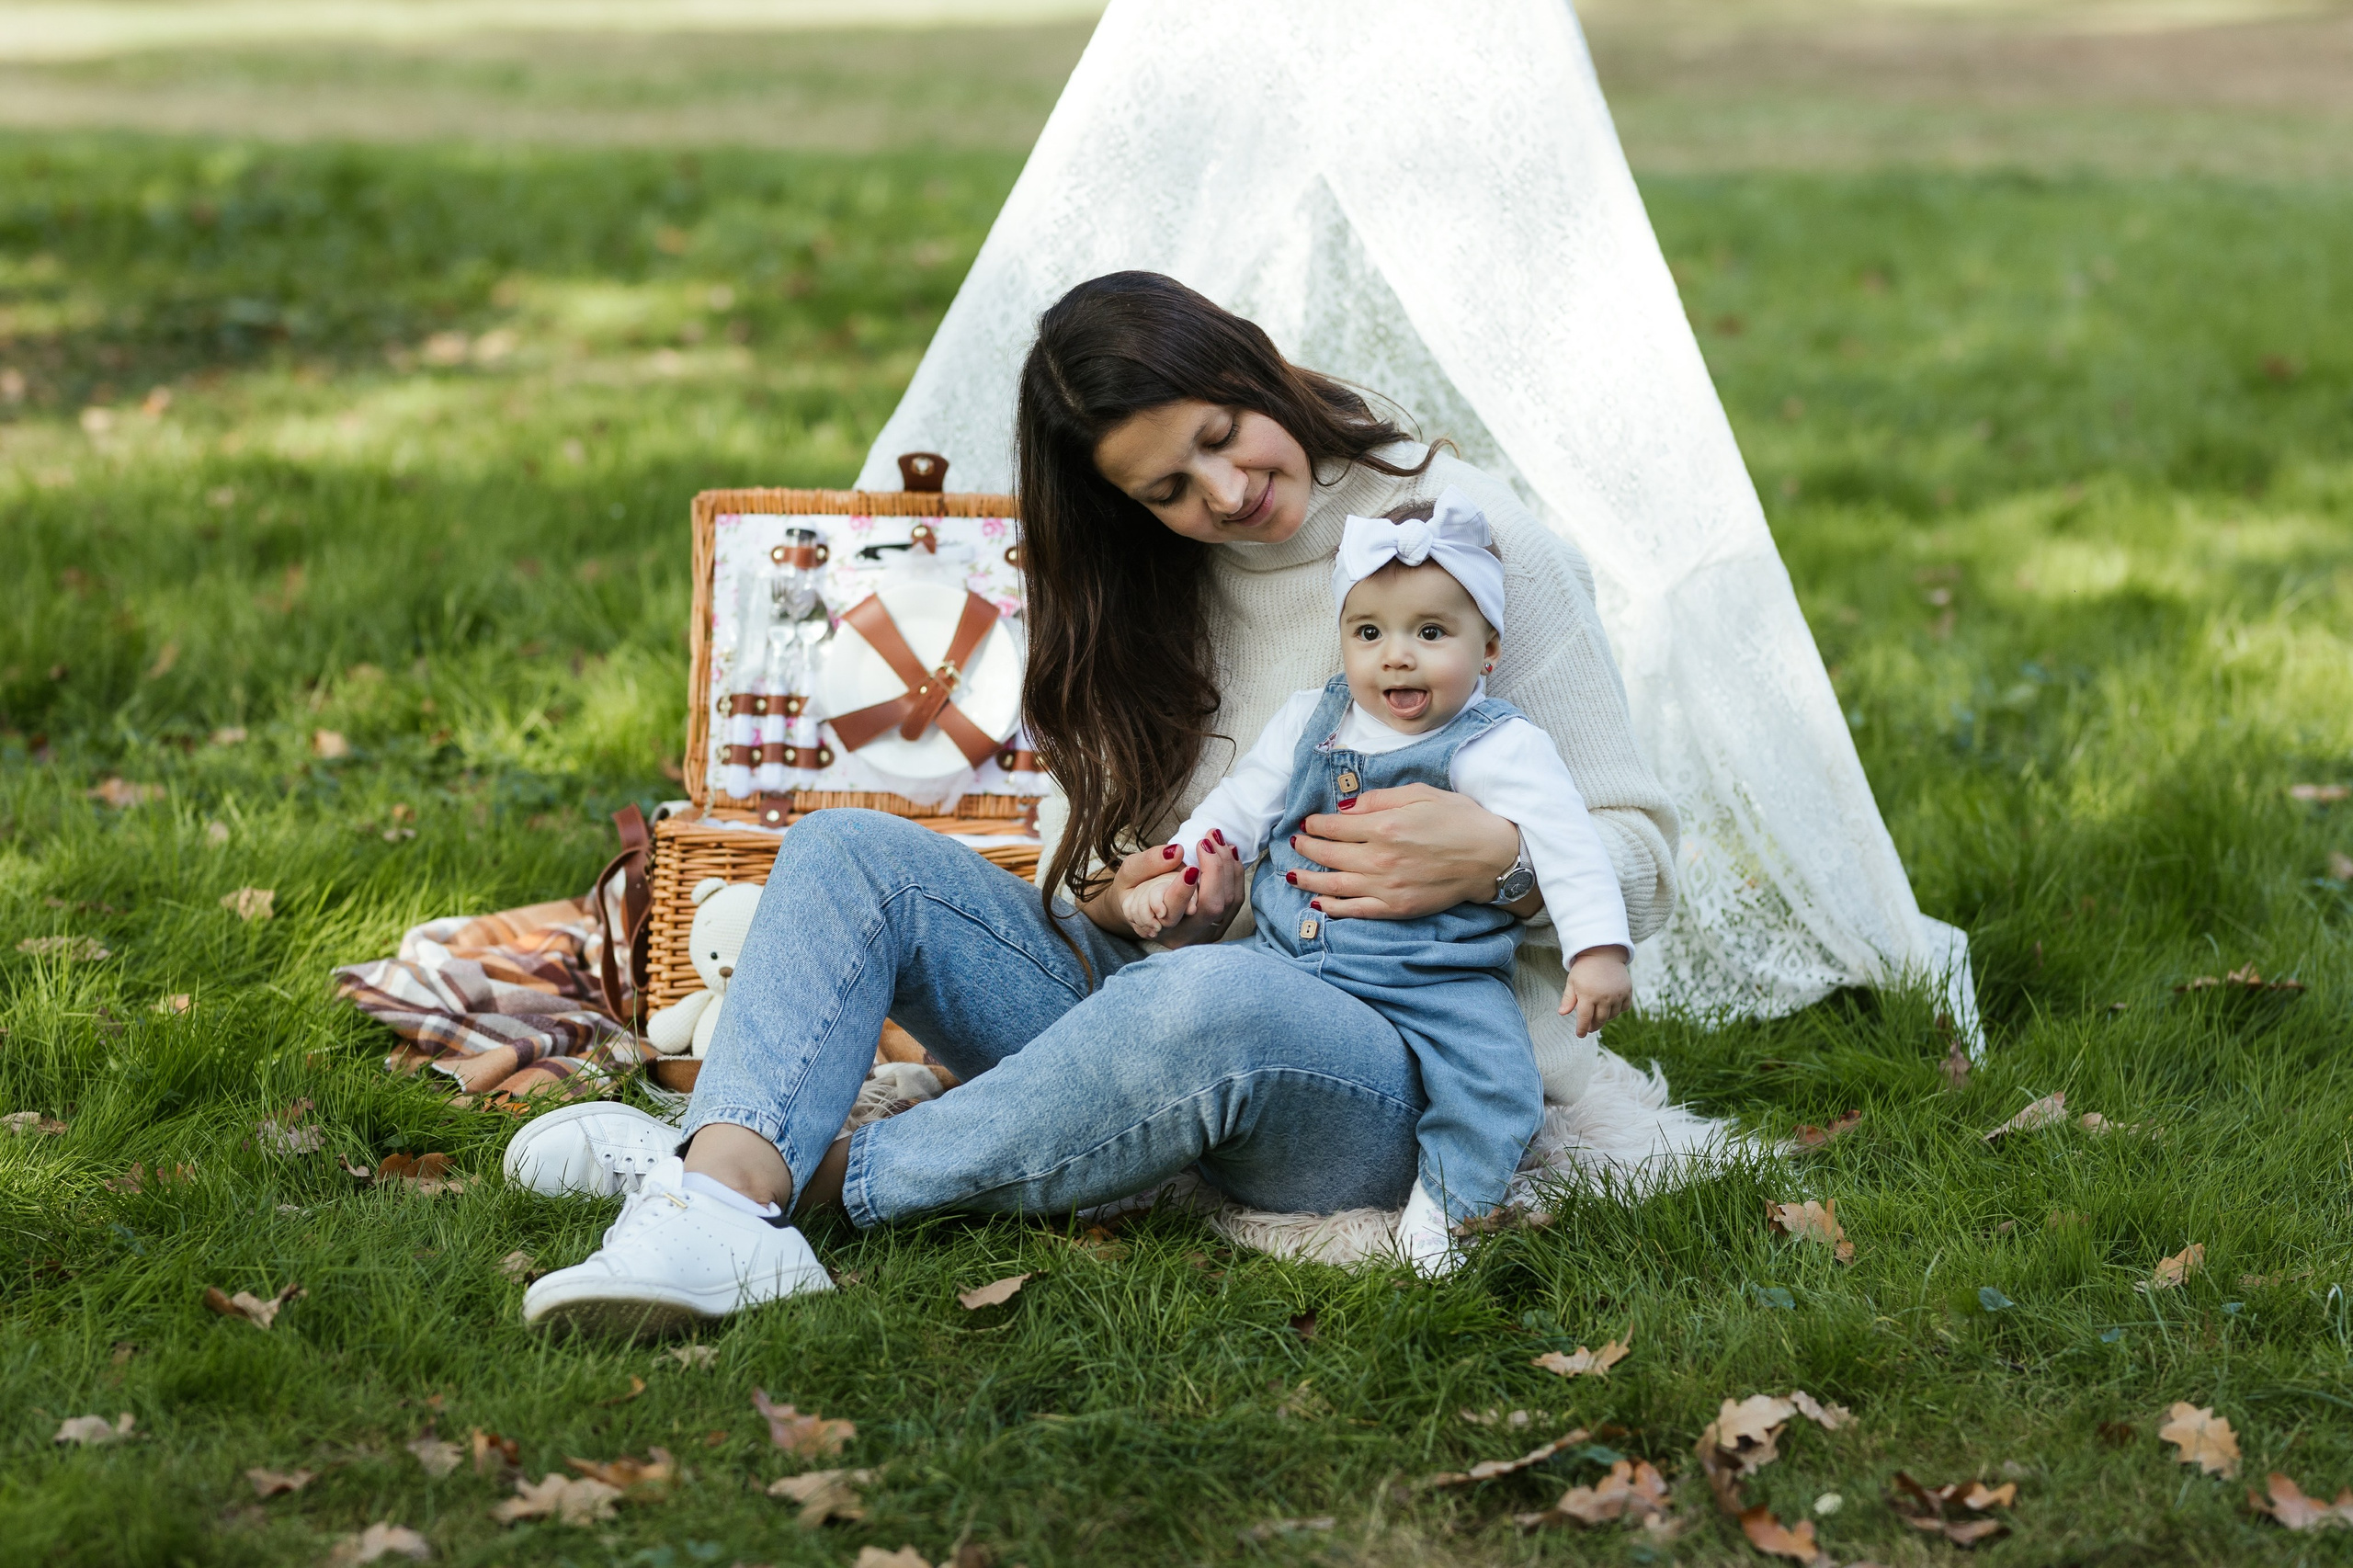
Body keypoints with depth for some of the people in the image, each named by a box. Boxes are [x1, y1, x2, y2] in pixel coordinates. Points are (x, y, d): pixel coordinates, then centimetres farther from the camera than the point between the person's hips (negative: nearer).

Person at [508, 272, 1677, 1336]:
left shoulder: (1480, 542, -3)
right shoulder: (1152, 589, 12)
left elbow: (1640, 858, -2)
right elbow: (1097, 869, 15)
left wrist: (1493, 851, -23)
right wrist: (1126, 900, -9)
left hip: (1399, 1072, -5)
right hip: (1163, 999, 6)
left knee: (1209, 1001, -41)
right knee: (850, 850, -12)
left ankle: (822, 1176, -28)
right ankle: (725, 1202, -38)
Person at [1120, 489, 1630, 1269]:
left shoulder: (1498, 748, -7)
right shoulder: (1309, 722, 10)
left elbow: (1568, 845, -14)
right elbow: (1239, 806, 20)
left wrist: (1598, 950, -25)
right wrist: (1173, 875, 9)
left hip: (1436, 981, -5)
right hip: (1285, 957, 5)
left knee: (1495, 1077, -28)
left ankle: (1437, 1208, -13)